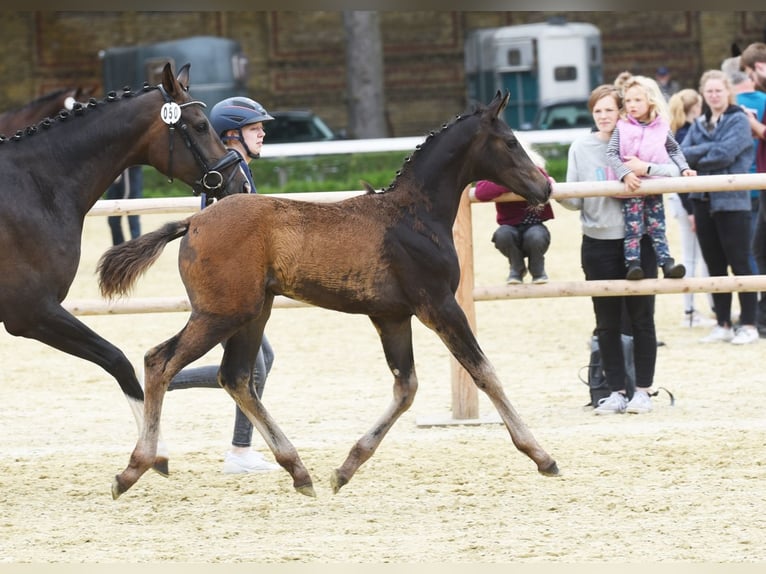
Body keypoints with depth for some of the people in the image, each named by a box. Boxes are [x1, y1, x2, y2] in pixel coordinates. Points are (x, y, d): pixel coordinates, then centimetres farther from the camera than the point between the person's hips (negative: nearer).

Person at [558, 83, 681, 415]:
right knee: (607, 323, 5)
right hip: (598, 243, 2)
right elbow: (576, 200, 4)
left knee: (641, 318, 3)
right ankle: (616, 391, 11)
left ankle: (643, 391, 10)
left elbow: (674, 171, -8)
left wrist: (646, 169, -24)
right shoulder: (580, 148, 6)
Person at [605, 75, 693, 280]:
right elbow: (611, 154, -10)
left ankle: (667, 262, 1)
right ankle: (632, 264, -8)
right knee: (633, 229, -7)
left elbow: (675, 150, 19)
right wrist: (626, 173, -23)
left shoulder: (662, 127, 5)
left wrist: (683, 168, 5)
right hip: (631, 187, -2)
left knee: (657, 228, 3)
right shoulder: (622, 127, -3)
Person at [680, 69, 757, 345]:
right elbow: (682, 154, 2)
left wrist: (696, 158, -6)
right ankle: (723, 325, 16)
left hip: (731, 200, -6)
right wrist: (708, 149, -15)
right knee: (714, 266, 10)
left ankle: (748, 325, 1)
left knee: (739, 263, -3)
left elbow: (725, 153, -18)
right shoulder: (699, 124, 14)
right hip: (703, 199, 6)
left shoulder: (739, 121, -5)